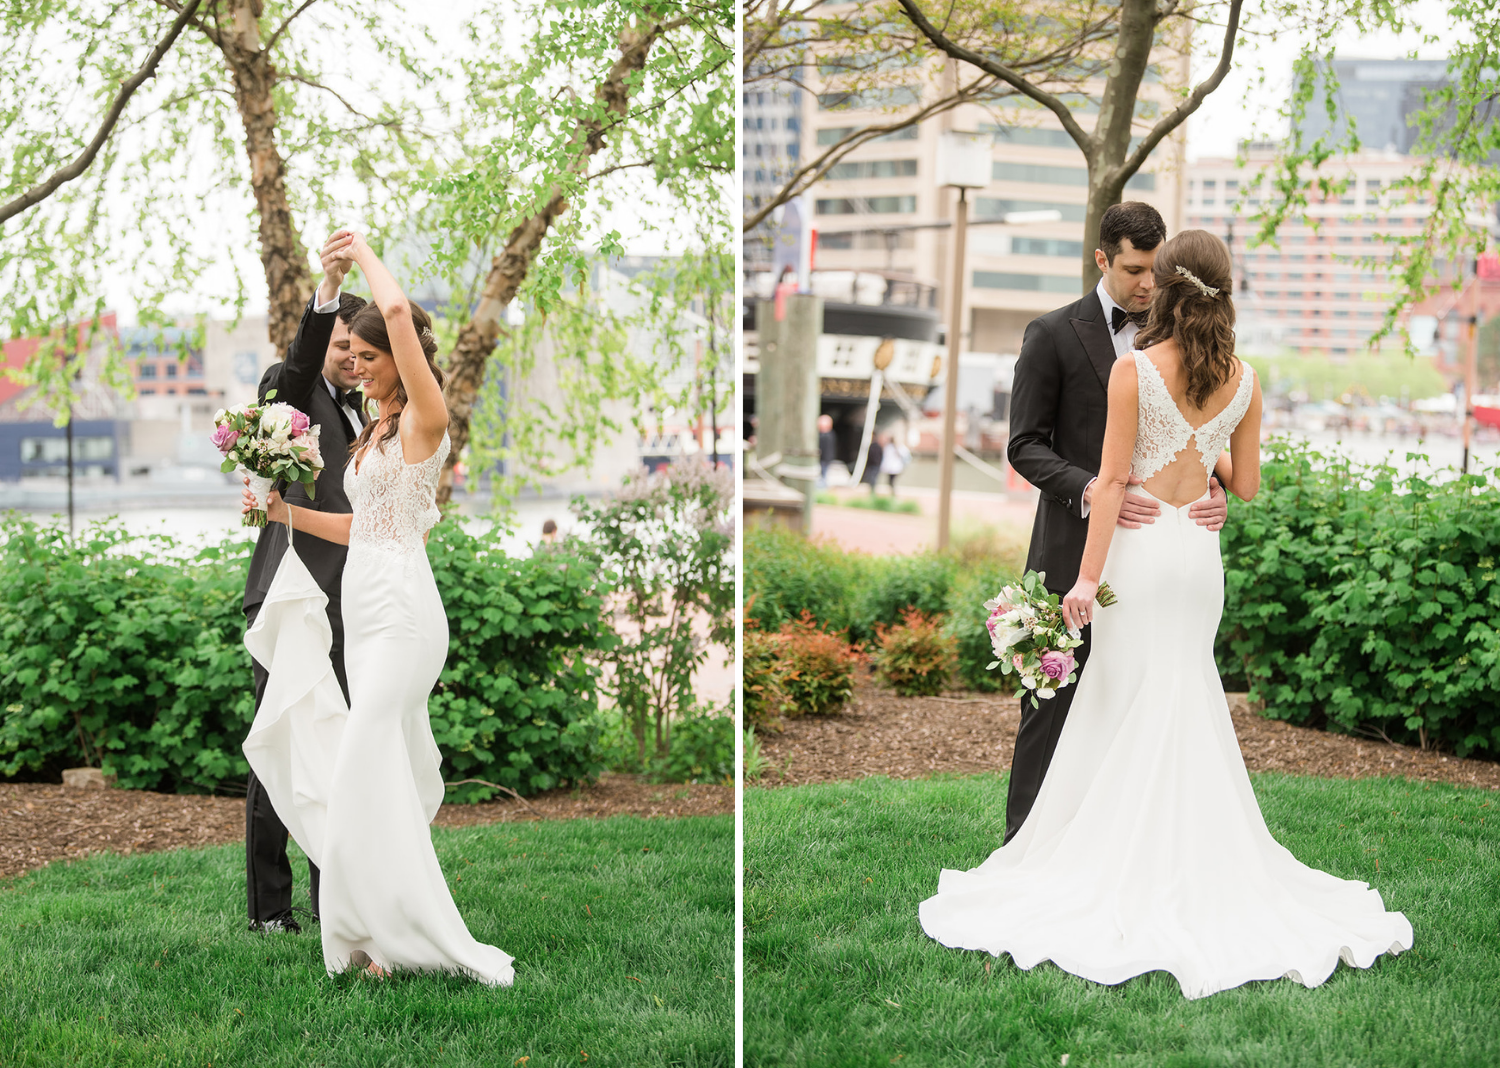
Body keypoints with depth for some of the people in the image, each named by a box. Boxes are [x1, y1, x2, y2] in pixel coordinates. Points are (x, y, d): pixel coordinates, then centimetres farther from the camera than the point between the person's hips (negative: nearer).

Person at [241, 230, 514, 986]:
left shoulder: (424, 420, -9)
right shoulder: (376, 432, 18)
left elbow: (398, 311, -23)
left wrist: (365, 254, -8)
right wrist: (289, 513, 14)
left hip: (402, 612, -9)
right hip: (365, 608, 9)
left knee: (368, 775, -12)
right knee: (396, 776, 12)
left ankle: (391, 937, -7)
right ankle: (391, 930, 19)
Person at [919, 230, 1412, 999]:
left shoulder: (1134, 369, -10)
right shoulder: (1243, 381, 2)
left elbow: (1113, 480, -12)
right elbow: (1246, 486, 7)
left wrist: (1087, 576, -10)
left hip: (1140, 550, -4)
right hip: (1201, 552, 4)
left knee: (1131, 706, 3)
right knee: (1189, 710, 13)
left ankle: (1126, 869, 9)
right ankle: (1196, 869, 19)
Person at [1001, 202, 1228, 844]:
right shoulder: (1052, 335, -2)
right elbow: (1026, 446, -5)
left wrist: (1213, 492, -10)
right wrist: (1090, 490, -22)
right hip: (1075, 550, -4)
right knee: (1053, 701, 0)